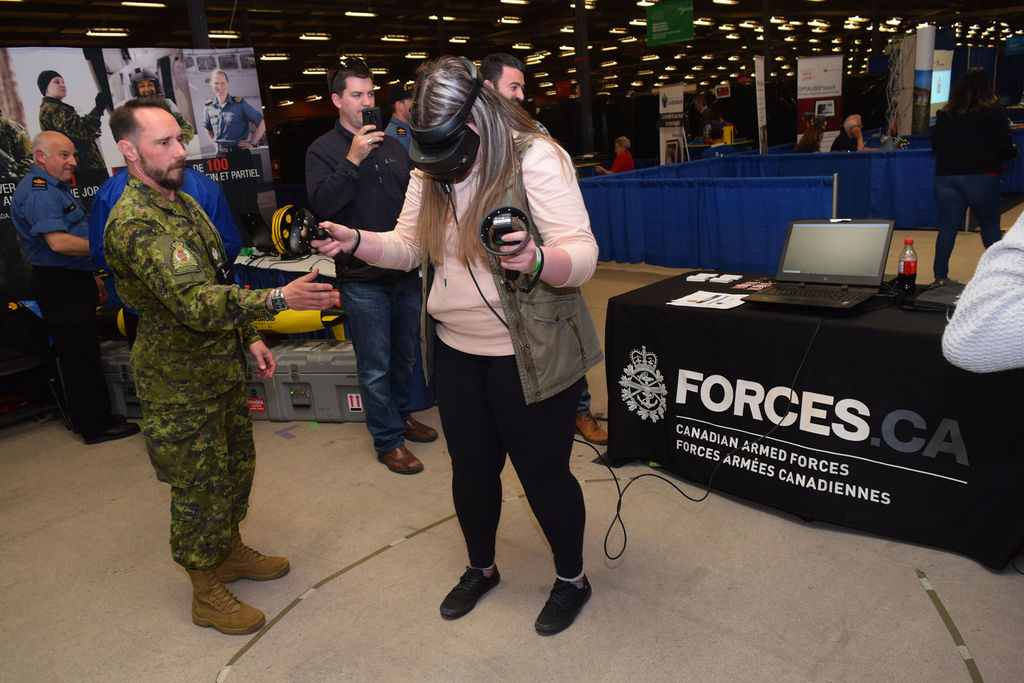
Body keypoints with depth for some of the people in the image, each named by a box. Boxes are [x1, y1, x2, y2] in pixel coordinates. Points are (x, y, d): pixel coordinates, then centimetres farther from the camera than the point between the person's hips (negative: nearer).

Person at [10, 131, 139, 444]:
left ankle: (98, 416, 25)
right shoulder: (37, 192, -16)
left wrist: (92, 275, 23)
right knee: (79, 355, -5)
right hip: (59, 285, -11)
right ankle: (95, 427, 2)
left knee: (83, 352, 15)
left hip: (74, 281, 11)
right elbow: (58, 242, -27)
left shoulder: (55, 187, 19)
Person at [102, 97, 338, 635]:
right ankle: (207, 594, 24)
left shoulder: (183, 202, 9)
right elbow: (194, 303, -36)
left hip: (221, 369, 9)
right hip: (180, 388, -9)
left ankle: (231, 551, 43)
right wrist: (279, 298, -44)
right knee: (200, 489, 5)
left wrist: (249, 338, 11)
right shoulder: (135, 224, -24)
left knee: (236, 468, 22)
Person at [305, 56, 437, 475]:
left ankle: (401, 415, 38)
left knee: (405, 355, 18)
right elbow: (321, 204, -18)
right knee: (375, 366, 2)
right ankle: (388, 441, 17)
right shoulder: (322, 150, -3)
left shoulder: (393, 146, 12)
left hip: (405, 271, 5)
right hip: (363, 277, -5)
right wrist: (353, 161, -22)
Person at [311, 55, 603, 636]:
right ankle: (482, 568, 45)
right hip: (455, 350, 6)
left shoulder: (535, 157, -17)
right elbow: (409, 246, 10)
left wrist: (536, 260, -44)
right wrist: (355, 241, -8)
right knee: (471, 468, 19)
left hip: (529, 355, -6)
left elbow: (584, 255, -23)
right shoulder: (429, 172, 5)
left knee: (543, 472, 7)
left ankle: (573, 578, 34)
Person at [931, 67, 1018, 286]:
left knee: (947, 227, 4)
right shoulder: (994, 112, -4)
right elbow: (1003, 147, -7)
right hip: (980, 177, -3)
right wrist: (1014, 151, 15)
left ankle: (940, 276, 0)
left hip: (946, 177, 3)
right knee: (990, 226, 10)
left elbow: (935, 146, 11)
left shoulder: (945, 113, 6)